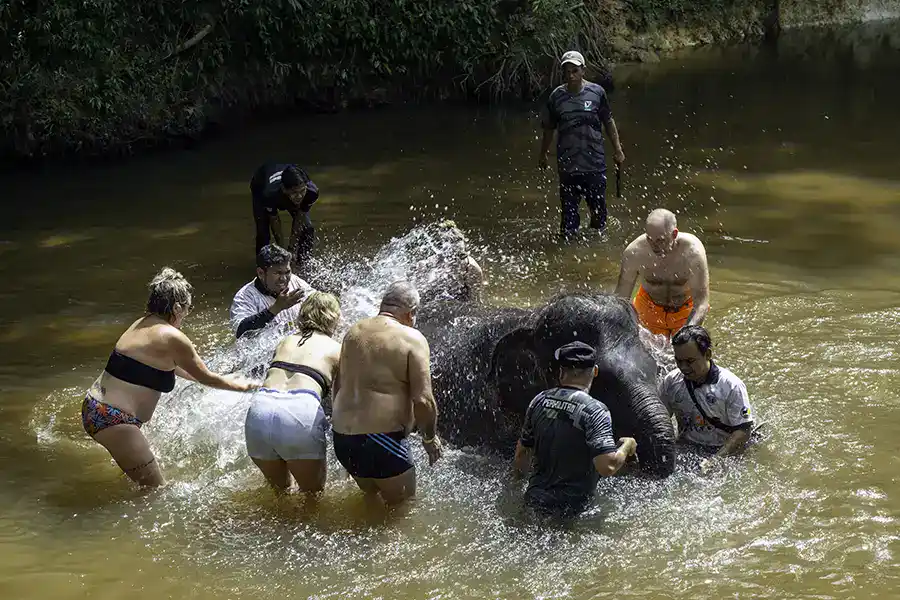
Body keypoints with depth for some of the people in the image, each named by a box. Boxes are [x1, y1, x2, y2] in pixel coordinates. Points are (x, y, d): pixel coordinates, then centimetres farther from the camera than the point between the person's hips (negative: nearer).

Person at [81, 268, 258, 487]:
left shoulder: (142, 325, 13)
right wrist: (241, 386, 17)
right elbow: (206, 378, -1)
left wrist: (221, 379, 38)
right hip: (114, 419, -10)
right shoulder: (172, 338, -13)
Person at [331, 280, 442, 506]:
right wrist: (430, 437, 1)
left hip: (342, 438, 7)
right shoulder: (412, 339, -9)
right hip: (382, 442, -7)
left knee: (370, 496, 27)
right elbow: (422, 400, -15)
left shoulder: (354, 332, 11)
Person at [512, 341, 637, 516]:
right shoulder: (595, 410, -14)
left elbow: (522, 453, 16)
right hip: (570, 508, -5)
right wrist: (627, 446, -2)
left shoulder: (540, 401, 4)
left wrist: (516, 480, 37)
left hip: (535, 498, 5)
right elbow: (607, 467, -23)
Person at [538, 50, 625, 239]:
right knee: (569, 210, 2)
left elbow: (609, 122, 9)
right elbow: (549, 129, 12)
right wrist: (543, 155, 21)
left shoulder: (596, 92, -2)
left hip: (595, 164, 0)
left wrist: (618, 150, 9)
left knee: (598, 209, 8)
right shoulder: (557, 96, -2)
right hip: (568, 165, 0)